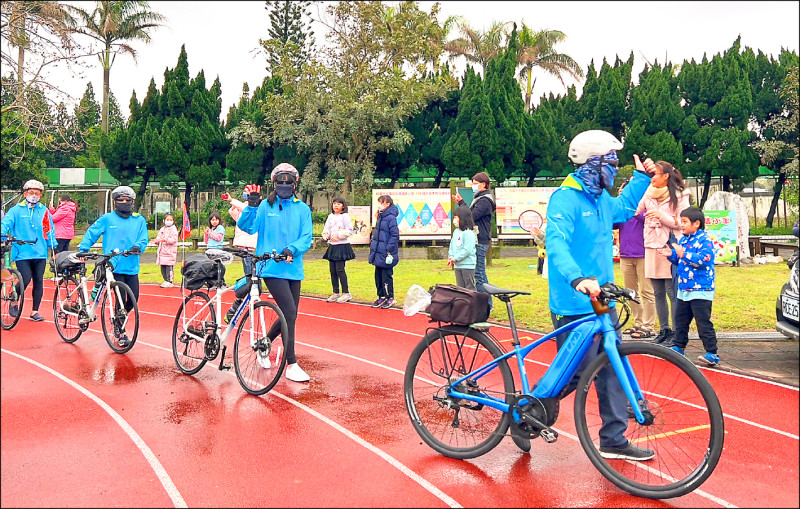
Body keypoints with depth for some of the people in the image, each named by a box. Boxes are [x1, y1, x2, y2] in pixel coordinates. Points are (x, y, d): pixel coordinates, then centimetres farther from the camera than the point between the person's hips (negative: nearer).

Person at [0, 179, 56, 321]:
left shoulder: (44, 211, 11)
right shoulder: (16, 210, 4)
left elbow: (49, 230, 16)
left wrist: (53, 246, 5)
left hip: (40, 253, 3)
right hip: (22, 253, -3)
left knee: (38, 281, 3)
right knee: (26, 279, -13)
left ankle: (35, 311, 14)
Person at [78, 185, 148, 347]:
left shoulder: (139, 220, 12)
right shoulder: (107, 219, 6)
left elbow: (143, 239, 5)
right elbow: (91, 233, 9)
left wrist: (138, 246, -16)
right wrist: (83, 248, -3)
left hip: (132, 267, 3)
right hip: (114, 267, -3)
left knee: (133, 299, 1)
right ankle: (121, 333, 8)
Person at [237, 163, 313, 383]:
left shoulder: (302, 209, 7)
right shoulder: (265, 206, 0)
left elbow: (306, 238, 0)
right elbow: (247, 226, -9)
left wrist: (291, 250, -18)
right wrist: (252, 205, -23)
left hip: (293, 268, 5)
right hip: (271, 268, -4)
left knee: (289, 316, 13)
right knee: (290, 313, -12)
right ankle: (291, 365, -3)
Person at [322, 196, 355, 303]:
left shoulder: (345, 216, -5)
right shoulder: (330, 216, 13)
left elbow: (349, 230, -11)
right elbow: (326, 228, 15)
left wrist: (338, 235, -16)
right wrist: (325, 235, -6)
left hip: (342, 246, -7)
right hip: (332, 246, 7)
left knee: (340, 269, -10)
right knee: (332, 270, 7)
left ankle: (346, 293, 0)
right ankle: (335, 293, 17)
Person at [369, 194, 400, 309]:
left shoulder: (391, 218, -14)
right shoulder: (381, 217, 12)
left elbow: (394, 235, -16)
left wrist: (389, 250, -18)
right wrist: (372, 245, 16)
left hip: (386, 255, -9)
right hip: (378, 253, 9)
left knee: (386, 276, 0)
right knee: (378, 276, 14)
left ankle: (390, 298, 12)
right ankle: (382, 297, 24)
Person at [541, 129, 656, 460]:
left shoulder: (601, 199, 12)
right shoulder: (566, 199, -16)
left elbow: (624, 209, 38)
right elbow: (556, 244, -33)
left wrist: (641, 178, 34)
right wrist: (578, 278, -49)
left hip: (602, 302, 9)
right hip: (575, 306, -9)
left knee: (612, 370, 10)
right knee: (576, 374, -4)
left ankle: (613, 441, 22)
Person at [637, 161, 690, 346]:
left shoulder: (680, 196, 0)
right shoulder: (648, 194, 12)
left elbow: (680, 224, -4)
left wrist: (661, 215, -17)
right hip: (652, 247, 5)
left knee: (672, 292, -5)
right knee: (658, 293, 9)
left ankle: (676, 333, 2)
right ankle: (664, 330, 18)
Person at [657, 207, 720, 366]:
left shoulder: (704, 240, -11)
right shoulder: (683, 239, 13)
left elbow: (703, 260, -24)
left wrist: (683, 254, -26)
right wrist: (671, 255, 5)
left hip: (701, 290, -9)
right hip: (684, 289, 9)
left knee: (703, 323, -7)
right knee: (680, 320, 17)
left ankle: (712, 353, -2)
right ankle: (678, 347, 31)